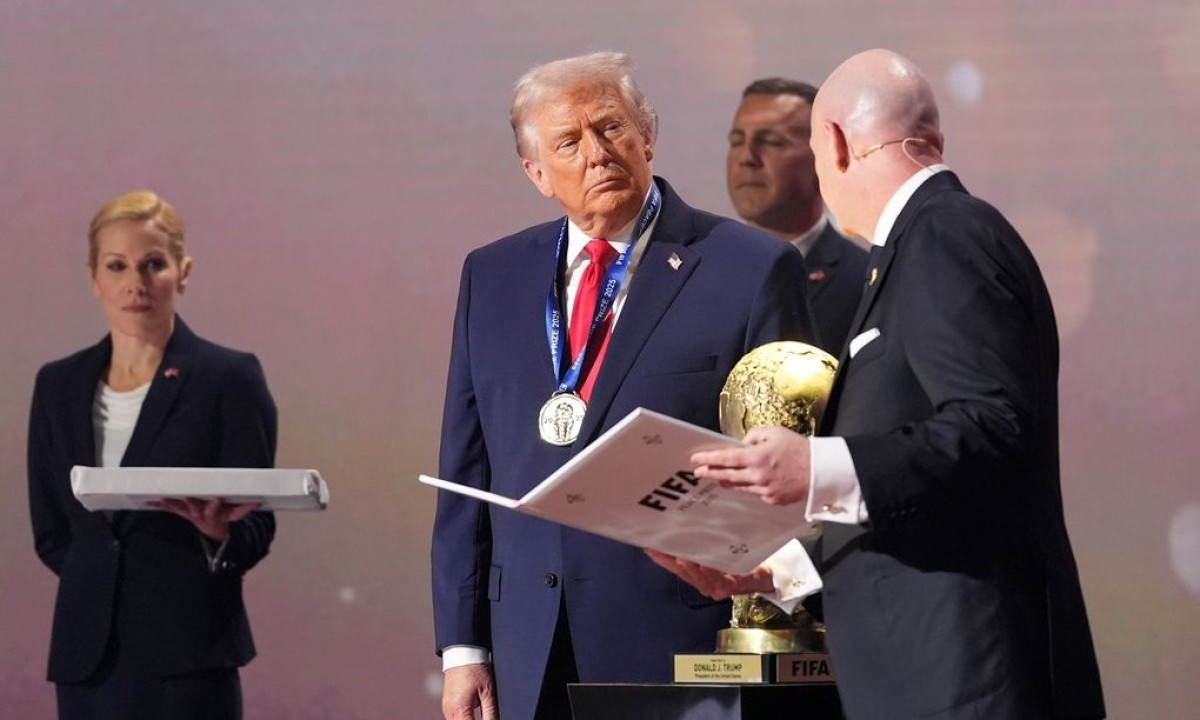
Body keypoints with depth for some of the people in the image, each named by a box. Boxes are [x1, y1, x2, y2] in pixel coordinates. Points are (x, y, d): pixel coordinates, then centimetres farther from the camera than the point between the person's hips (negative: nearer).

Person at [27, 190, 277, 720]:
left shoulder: (230, 379, 0)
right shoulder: (59, 386, 13)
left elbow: (255, 531, -2)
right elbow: (50, 534, 17)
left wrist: (218, 532, -24)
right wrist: (102, 575, 1)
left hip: (188, 656, -4)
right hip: (89, 653, 4)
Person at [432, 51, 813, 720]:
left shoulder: (752, 269, -2)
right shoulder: (493, 276, 12)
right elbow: (467, 468, 13)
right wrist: (462, 644, 7)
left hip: (680, 639, -4)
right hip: (532, 655, 4)